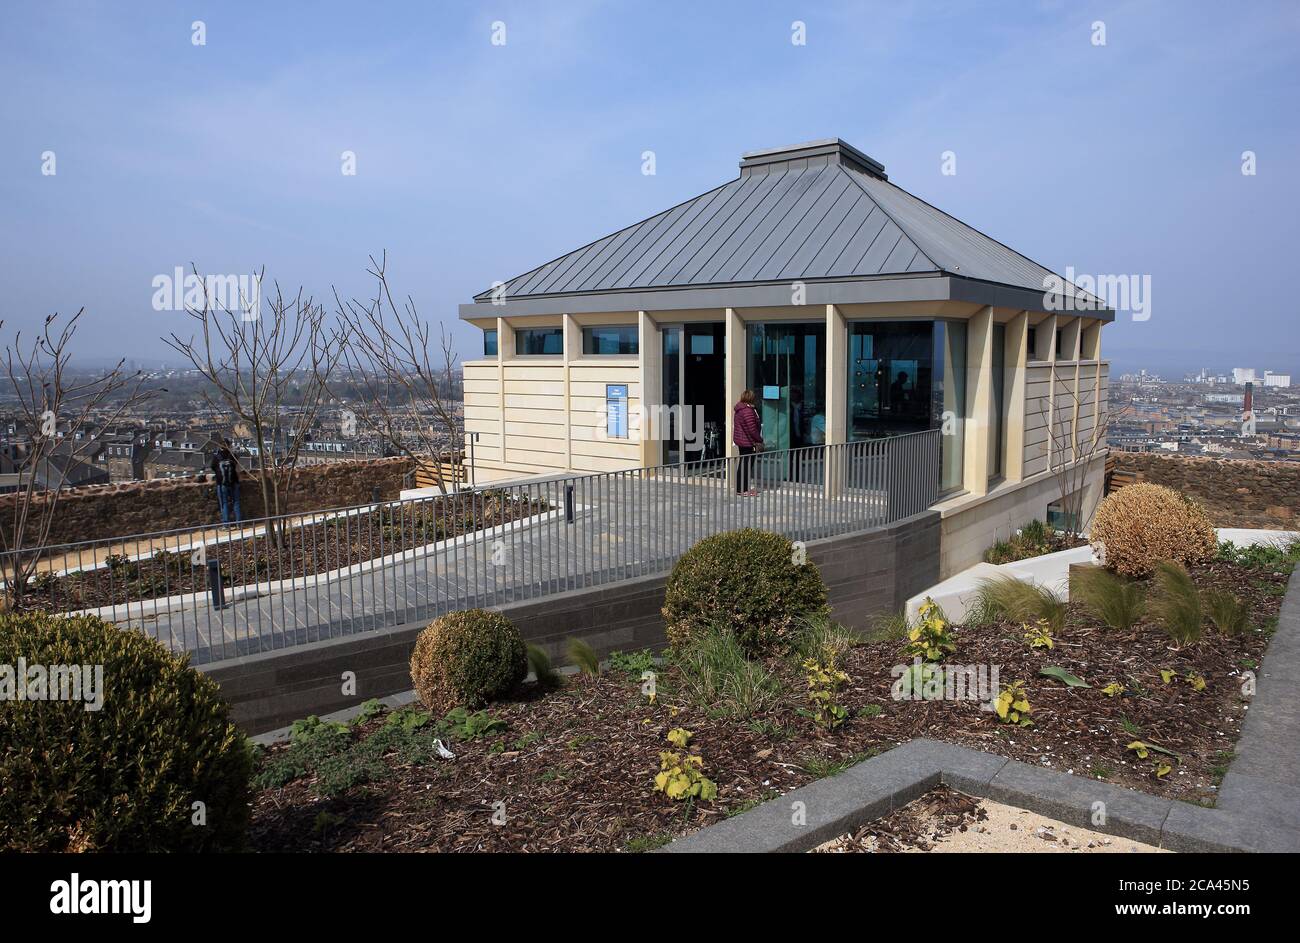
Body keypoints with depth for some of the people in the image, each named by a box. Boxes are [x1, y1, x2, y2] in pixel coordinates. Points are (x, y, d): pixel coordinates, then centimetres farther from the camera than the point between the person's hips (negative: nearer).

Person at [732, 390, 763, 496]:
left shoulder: (738, 409, 11)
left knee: (742, 464, 16)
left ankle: (740, 488, 23)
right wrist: (759, 440, -11)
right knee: (747, 464, -3)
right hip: (747, 442, -10)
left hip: (740, 440, 10)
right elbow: (752, 428, -22)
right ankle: (743, 490, 0)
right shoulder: (747, 410, -20)